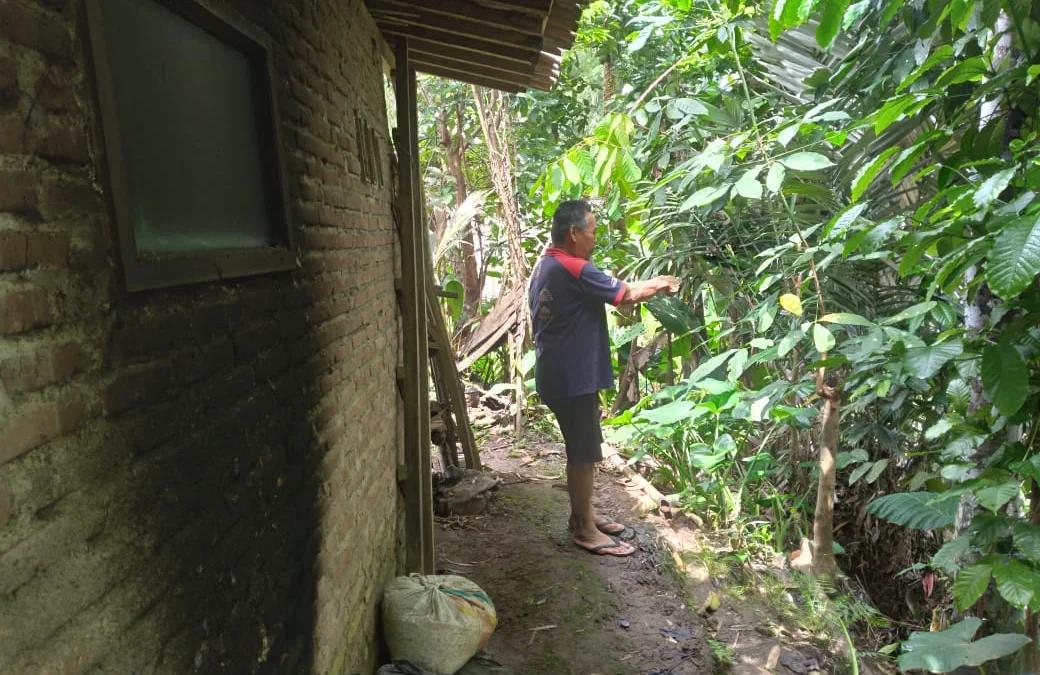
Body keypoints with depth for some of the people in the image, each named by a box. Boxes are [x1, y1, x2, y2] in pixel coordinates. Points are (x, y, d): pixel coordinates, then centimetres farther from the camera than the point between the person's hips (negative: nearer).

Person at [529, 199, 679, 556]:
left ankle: (581, 514, 33)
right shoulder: (574, 269, -20)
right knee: (585, 453, 1)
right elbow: (626, 294, -12)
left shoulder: (544, 265, 11)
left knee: (579, 449, 20)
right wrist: (658, 285, 5)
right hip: (572, 377, -10)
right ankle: (585, 530, 13)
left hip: (559, 373, 10)